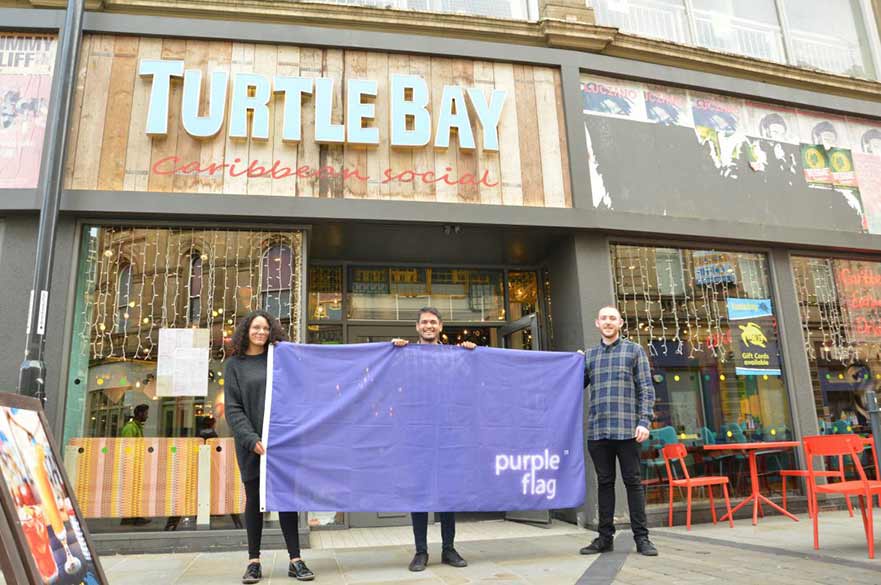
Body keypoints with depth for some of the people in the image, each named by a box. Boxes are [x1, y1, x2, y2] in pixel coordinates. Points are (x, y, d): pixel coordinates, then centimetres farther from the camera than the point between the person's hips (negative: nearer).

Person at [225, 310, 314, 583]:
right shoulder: (235, 364, 4)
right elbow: (233, 409, -3)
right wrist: (251, 439, -14)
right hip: (251, 443, -1)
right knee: (254, 499, 6)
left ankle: (295, 560, 7)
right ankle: (254, 562, 16)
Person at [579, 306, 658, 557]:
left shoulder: (634, 350, 7)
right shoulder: (589, 355, 15)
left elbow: (646, 389, 2)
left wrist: (644, 421, -8)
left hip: (626, 429, -3)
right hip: (597, 430, 3)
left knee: (633, 481, 1)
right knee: (604, 482, 9)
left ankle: (641, 538, 11)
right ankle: (605, 537, 16)